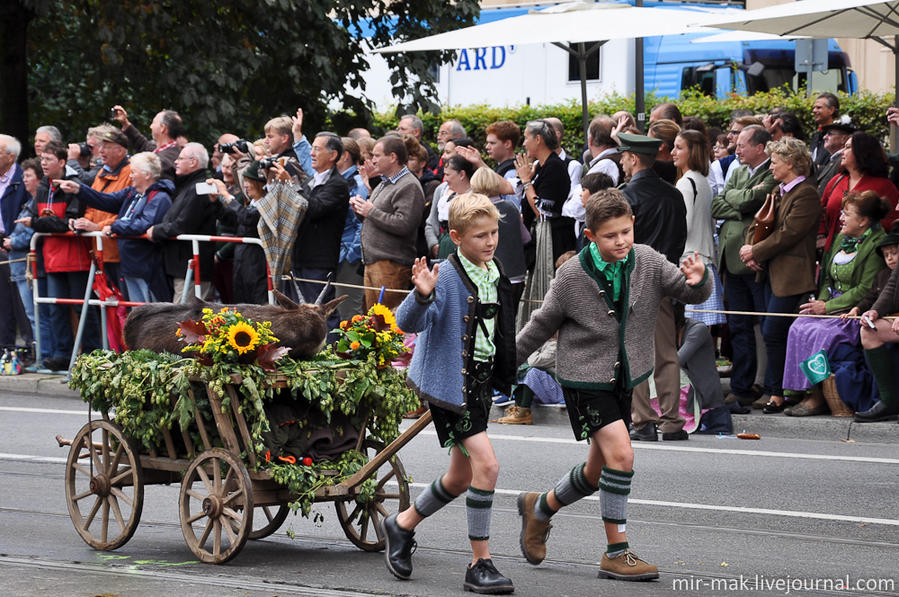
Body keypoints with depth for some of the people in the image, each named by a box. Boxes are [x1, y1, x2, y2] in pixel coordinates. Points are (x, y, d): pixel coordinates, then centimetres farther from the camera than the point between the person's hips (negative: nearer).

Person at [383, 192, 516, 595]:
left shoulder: (495, 273, 8)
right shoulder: (447, 276, -17)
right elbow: (408, 322, -27)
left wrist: (506, 373, 25)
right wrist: (422, 295, -45)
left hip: (481, 379, 9)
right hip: (450, 380, -9)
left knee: (462, 477, 16)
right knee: (486, 464, -17)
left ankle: (402, 525, 39)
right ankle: (480, 565, -8)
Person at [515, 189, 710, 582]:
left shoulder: (647, 262, -5)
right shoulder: (573, 275, -13)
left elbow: (690, 294, -5)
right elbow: (543, 325, 1)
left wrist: (696, 281, -29)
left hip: (622, 379, 5)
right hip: (584, 378, -5)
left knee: (598, 471, 15)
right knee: (620, 455, -19)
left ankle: (540, 507, 42)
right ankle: (616, 554, -10)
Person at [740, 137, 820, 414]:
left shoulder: (806, 195, -13)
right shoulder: (778, 192, 16)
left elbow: (788, 234, -19)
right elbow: (758, 224, 18)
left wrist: (755, 252, -12)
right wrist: (750, 250, 0)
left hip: (791, 275, -9)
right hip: (773, 273, 9)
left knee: (773, 333, -11)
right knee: (769, 331, 9)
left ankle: (776, 394, -3)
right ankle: (775, 390, 14)